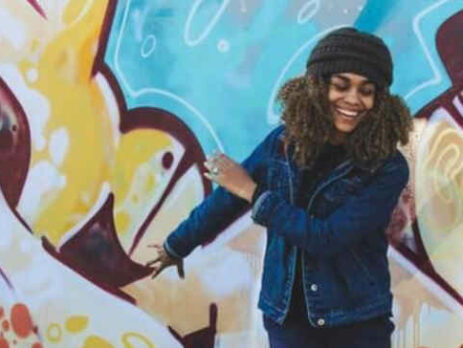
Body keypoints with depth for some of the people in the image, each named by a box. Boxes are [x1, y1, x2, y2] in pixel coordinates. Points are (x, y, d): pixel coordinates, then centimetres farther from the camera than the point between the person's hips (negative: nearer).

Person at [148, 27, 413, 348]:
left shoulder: (387, 168, -13)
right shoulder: (283, 143, -4)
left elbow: (328, 237, -22)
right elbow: (225, 198, 9)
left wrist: (253, 192, -15)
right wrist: (176, 246, 21)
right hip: (287, 318, 3)